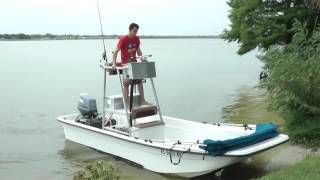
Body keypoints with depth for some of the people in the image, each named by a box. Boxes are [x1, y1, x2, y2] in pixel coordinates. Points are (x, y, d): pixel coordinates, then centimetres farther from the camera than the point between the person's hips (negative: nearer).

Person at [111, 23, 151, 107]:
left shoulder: (137, 39, 3)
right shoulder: (123, 39, -14)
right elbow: (115, 52, -17)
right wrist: (114, 64, -26)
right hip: (125, 64, -6)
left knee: (139, 80, 9)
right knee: (126, 83, -6)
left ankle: (142, 101, 18)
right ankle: (127, 104, -1)